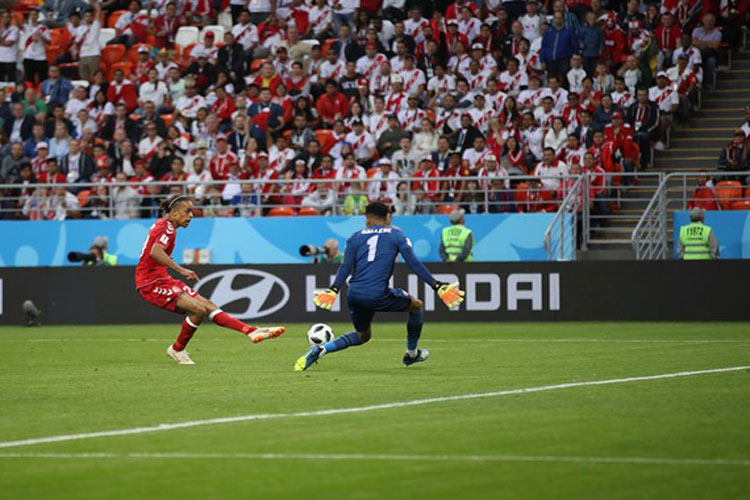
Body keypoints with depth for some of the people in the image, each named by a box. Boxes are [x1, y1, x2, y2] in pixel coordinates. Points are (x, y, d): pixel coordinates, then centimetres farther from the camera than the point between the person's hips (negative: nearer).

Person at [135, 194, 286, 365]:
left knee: (208, 306, 1)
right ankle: (177, 349, 0)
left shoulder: (165, 226, 17)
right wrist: (181, 270, -34)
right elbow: (155, 252, -30)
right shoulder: (166, 227, -14)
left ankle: (252, 331, -5)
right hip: (151, 282, -10)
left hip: (161, 279, 10)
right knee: (198, 309, -20)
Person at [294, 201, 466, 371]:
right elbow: (414, 264, 0)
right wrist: (437, 286, 0)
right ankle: (411, 354, 31)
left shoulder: (355, 237, 15)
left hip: (354, 295, 4)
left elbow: (346, 267, 1)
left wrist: (334, 290, -5)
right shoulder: (397, 235, 9)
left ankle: (319, 349, 7)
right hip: (378, 294, -4)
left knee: (363, 334, 26)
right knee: (417, 306, 21)